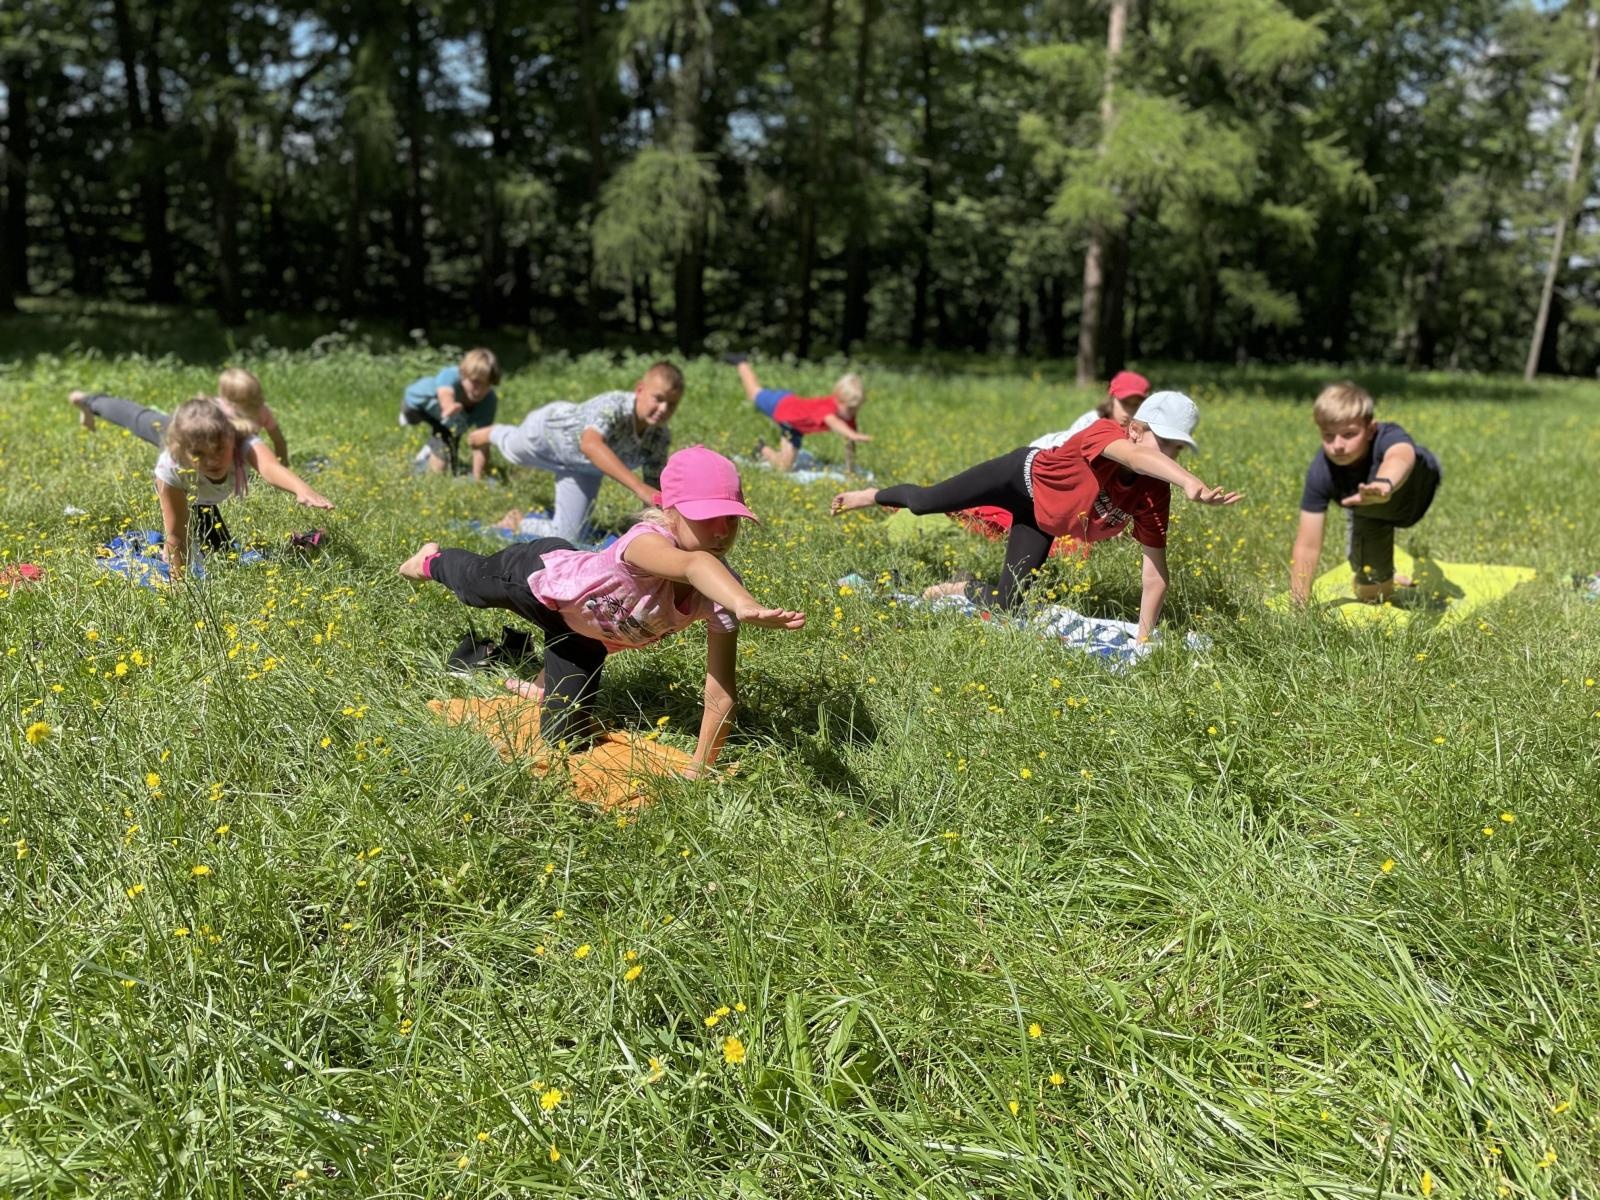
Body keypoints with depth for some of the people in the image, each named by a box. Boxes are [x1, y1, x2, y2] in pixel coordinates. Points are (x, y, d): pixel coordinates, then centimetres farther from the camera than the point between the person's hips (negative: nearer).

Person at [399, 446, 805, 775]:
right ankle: (432, 560, 67)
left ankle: (543, 683, 47)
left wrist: (697, 773, -30)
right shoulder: (646, 541, -47)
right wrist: (748, 607, -88)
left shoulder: (721, 592, -31)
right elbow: (695, 565, -72)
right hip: (542, 574, -4)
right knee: (474, 581, 30)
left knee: (563, 736, 12)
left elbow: (721, 693, -29)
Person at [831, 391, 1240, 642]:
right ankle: (872, 496, 35)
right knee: (926, 501, -1)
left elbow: (1156, 572, -19)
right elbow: (1136, 458, -62)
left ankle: (954, 590, 31)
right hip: (1022, 475, -5)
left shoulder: (1154, 495, -22)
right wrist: (1192, 482, -79)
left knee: (1004, 602, -3)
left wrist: (1143, 637, -24)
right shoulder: (1104, 433, -37)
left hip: (1041, 520, 5)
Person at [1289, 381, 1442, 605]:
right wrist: (1299, 604, -39)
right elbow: (1307, 546, -35)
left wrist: (1383, 483, -95)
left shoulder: (1388, 437, -44)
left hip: (1416, 487, -1)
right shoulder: (1320, 472, -37)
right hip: (1371, 515, 1)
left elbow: (1400, 456, -71)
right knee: (1370, 594, 2)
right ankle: (1382, 579, 37)